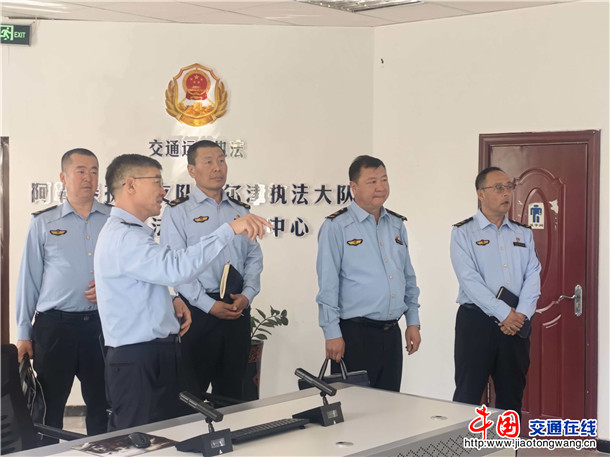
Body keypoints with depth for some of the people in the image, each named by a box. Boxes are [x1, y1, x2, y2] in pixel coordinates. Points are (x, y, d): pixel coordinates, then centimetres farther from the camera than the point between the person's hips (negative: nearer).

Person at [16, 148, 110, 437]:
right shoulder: (43, 223, 5)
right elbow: (29, 279, 5)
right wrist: (24, 334, 3)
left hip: (102, 323, 1)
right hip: (54, 326, -1)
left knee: (102, 407, 11)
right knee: (47, 410, 4)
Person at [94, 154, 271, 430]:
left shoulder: (133, 232, 17)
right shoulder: (122, 237, -18)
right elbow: (177, 269, -32)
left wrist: (171, 304, 7)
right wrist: (229, 230, -32)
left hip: (160, 355, 10)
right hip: (137, 363, -10)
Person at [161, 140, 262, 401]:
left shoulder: (241, 211, 15)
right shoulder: (178, 212, -1)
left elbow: (254, 258, 12)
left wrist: (247, 295, -6)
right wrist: (209, 305, -16)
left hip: (238, 310, 5)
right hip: (198, 311, -4)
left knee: (232, 390, 11)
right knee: (191, 391, 1)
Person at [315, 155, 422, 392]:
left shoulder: (396, 225, 12)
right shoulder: (336, 227, -7)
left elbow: (409, 277, 17)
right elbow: (327, 284, -9)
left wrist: (413, 321, 13)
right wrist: (332, 333, -12)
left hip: (392, 334, 6)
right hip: (354, 335, -6)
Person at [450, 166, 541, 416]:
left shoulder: (523, 234, 13)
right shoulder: (463, 233, -1)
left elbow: (533, 276, 4)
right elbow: (470, 280, -12)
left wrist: (522, 314, -13)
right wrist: (504, 313, -17)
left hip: (516, 325, 4)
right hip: (476, 322, -4)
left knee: (512, 395, 10)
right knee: (468, 396, -1)